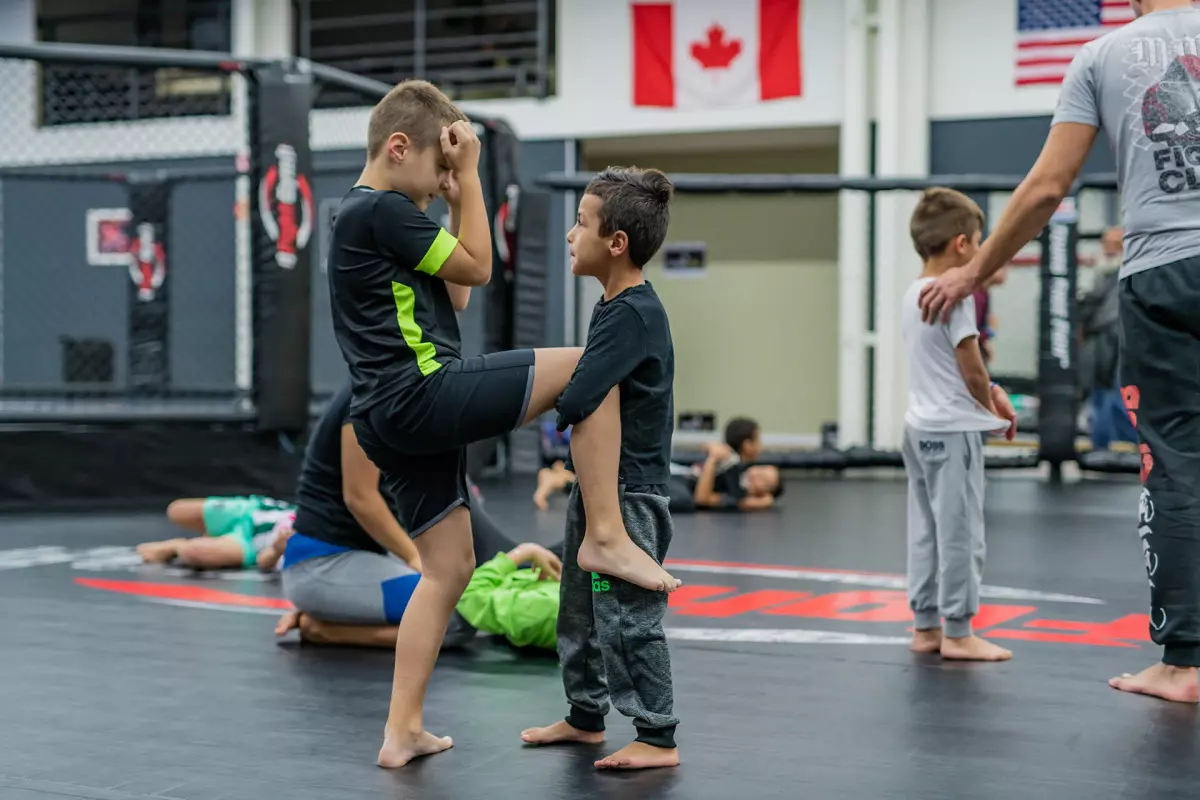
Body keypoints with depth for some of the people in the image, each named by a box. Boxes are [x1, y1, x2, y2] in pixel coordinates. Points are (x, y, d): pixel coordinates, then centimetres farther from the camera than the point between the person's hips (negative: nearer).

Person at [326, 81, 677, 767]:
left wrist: (455, 203, 19)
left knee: (449, 569, 15)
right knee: (589, 369, -10)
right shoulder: (381, 210, -9)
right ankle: (606, 536, -8)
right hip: (423, 395, -11)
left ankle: (402, 731, 17)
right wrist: (469, 176, 2)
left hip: (391, 420, 11)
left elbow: (454, 295, 25)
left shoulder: (364, 215, 23)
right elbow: (478, 268, -4)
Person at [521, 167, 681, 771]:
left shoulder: (633, 314, -22)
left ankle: (658, 738, 8)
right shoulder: (615, 307, 10)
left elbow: (573, 402, -29)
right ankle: (585, 715, 34)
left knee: (628, 615, -2)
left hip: (629, 493, -10)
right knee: (580, 605, 19)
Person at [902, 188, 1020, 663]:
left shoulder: (912, 294, 12)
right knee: (960, 532, -2)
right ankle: (957, 632, 2)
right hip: (953, 429, -9)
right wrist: (990, 409, 3)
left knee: (925, 531, 12)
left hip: (919, 425, 9)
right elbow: (971, 367, -14)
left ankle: (925, 626, 18)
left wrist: (990, 392, 9)